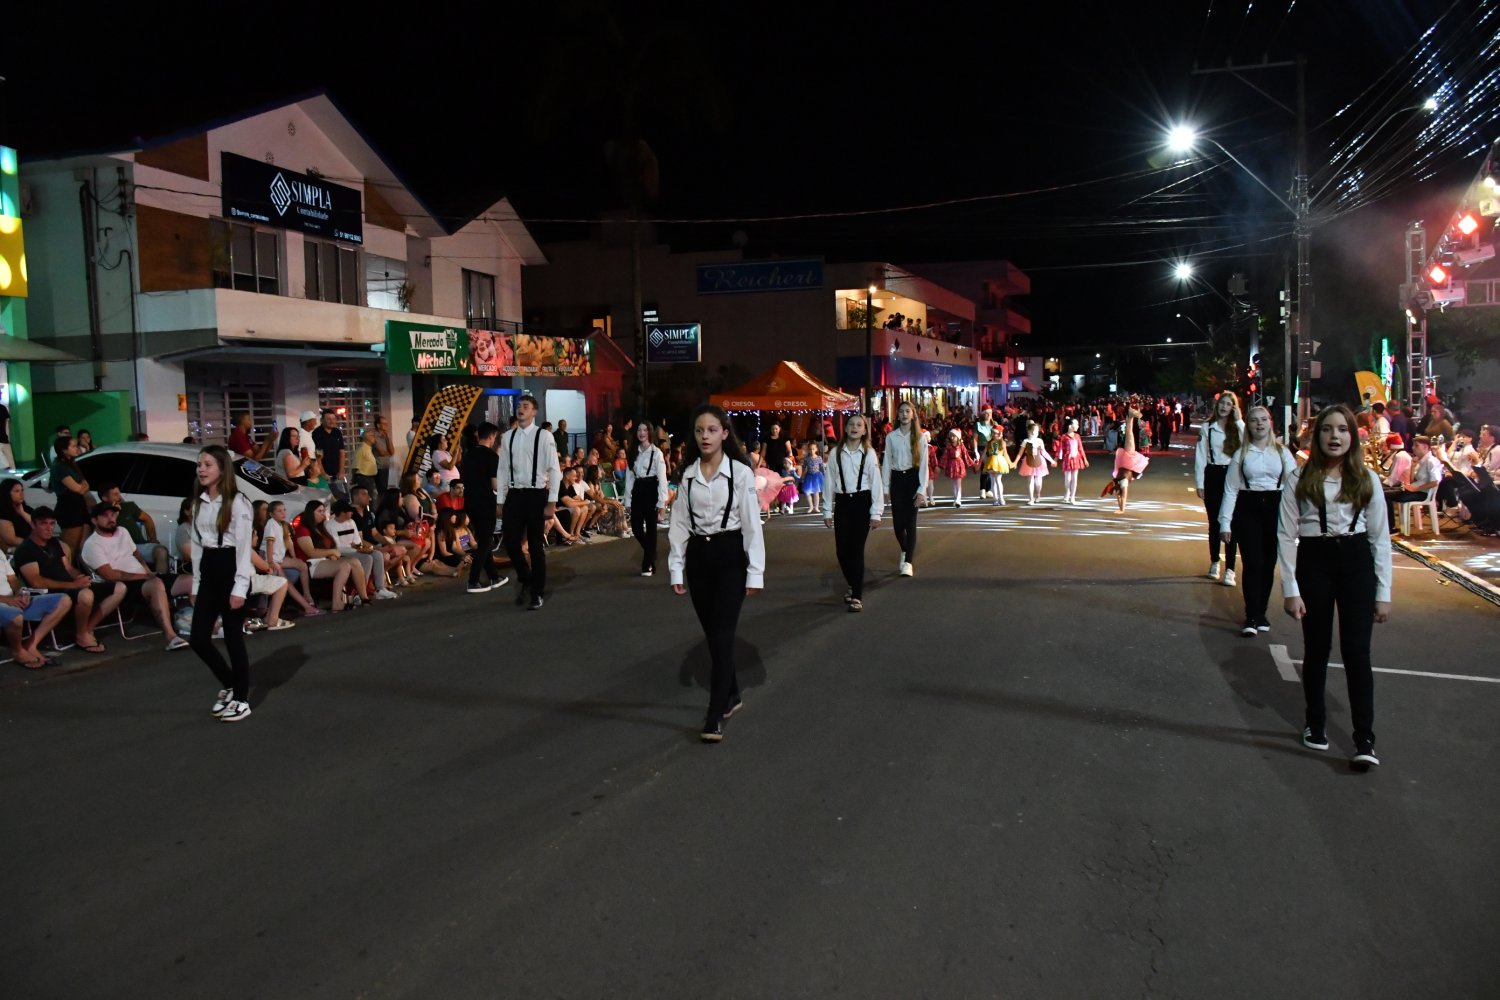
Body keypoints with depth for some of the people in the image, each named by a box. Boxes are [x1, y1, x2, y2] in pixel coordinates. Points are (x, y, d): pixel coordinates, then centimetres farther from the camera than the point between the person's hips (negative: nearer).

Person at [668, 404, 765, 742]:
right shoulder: (688, 475, 5)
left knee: (722, 634, -7)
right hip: (699, 555, 4)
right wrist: (677, 570, 4)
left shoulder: (740, 473, -7)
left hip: (730, 554, -4)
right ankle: (730, 695, 33)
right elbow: (679, 524, 7)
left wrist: (755, 572, -9)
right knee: (711, 633, 12)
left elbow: (752, 524, -7)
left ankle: (715, 716, -2)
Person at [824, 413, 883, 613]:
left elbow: (876, 484, -2)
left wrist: (876, 513, -4)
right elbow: (830, 482, 6)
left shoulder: (869, 454, -3)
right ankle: (852, 585, 30)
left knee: (856, 549, -4)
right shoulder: (835, 453, 2)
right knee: (841, 550, 5)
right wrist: (828, 511, 5)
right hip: (842, 502, 3)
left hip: (862, 502, -2)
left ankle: (857, 596, 3)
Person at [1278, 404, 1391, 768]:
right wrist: (1290, 589, -6)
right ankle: (1315, 724, 27)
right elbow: (1287, 536, -2)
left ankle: (1365, 739, -1)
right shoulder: (1300, 479, -1)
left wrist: (1383, 593, 1)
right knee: (1316, 649, 9)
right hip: (1314, 561, 0)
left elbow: (1380, 538, 5)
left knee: (1356, 652, -4)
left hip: (1356, 561, 0)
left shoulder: (1367, 479, 4)